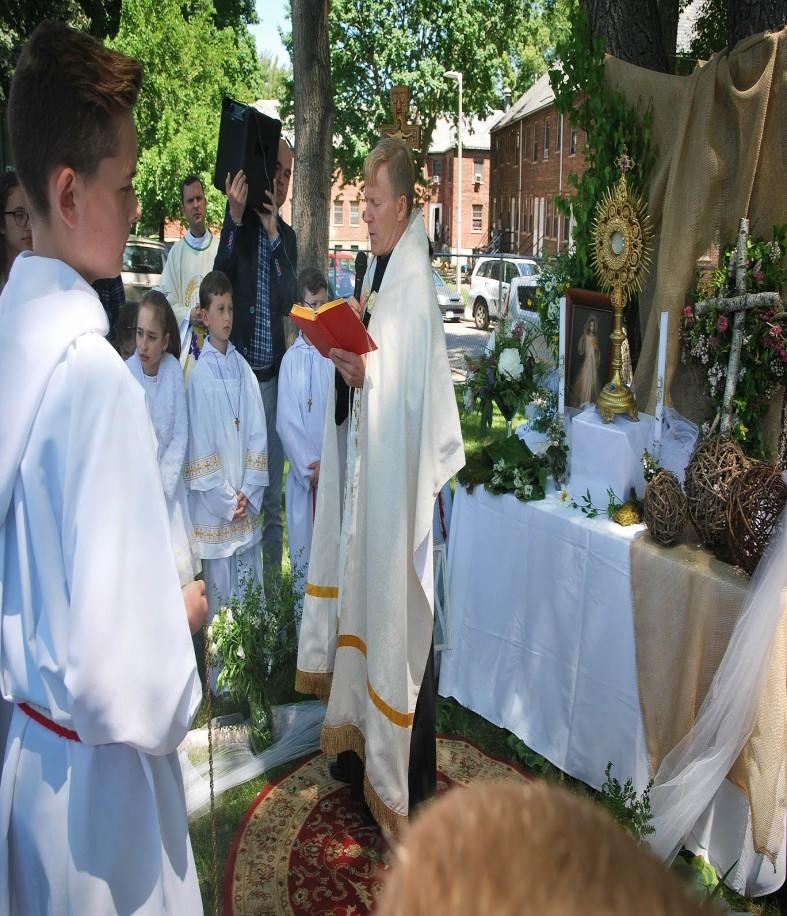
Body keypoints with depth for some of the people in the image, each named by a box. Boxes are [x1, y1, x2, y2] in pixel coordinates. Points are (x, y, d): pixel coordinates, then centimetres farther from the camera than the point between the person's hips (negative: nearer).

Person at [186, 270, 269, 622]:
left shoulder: (243, 369, 6)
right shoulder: (199, 375, -8)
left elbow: (258, 434, 5)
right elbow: (200, 447, -10)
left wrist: (248, 493, -4)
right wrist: (227, 502, -10)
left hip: (248, 507, 4)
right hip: (214, 510, -4)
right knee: (219, 596, 5)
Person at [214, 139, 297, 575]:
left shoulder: (287, 236, 12)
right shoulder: (237, 222, 0)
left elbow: (287, 302, -1)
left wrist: (273, 235, -9)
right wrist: (235, 219, -25)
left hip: (273, 372, 4)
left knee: (273, 493, 10)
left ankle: (272, 575, 22)